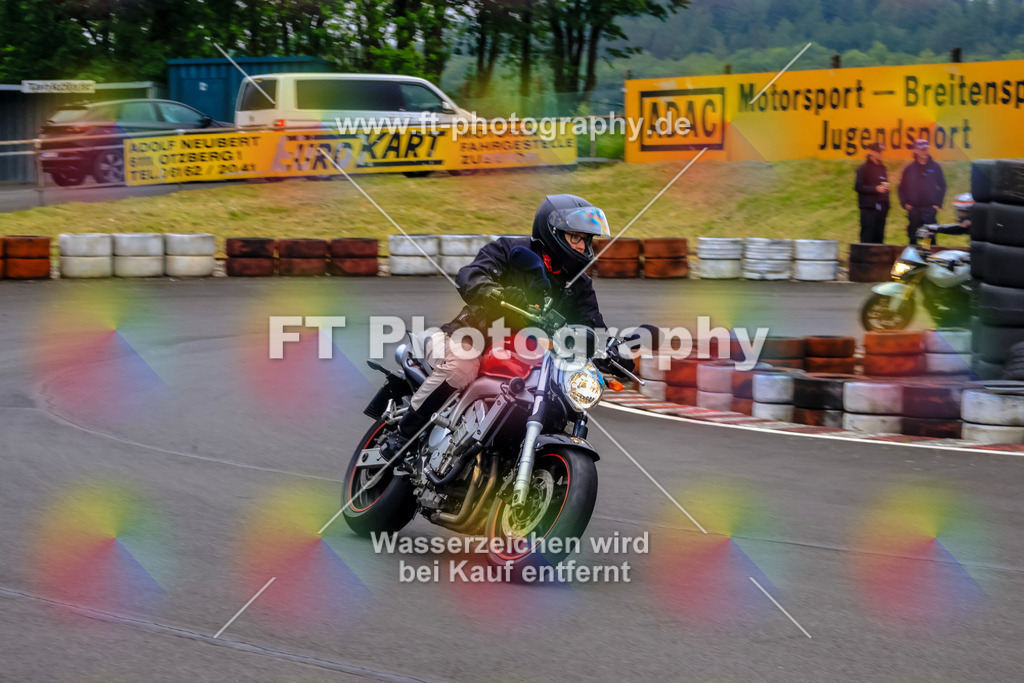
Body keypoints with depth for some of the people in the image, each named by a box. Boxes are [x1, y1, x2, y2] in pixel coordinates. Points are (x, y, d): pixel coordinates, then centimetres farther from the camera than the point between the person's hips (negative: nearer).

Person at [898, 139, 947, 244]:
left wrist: (938, 204, 1)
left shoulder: (935, 167, 6)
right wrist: (905, 203, 0)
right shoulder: (910, 168, 8)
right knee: (912, 236, 5)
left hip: (930, 208, -2)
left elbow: (942, 186, 9)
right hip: (913, 208, 2)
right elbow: (902, 187, 12)